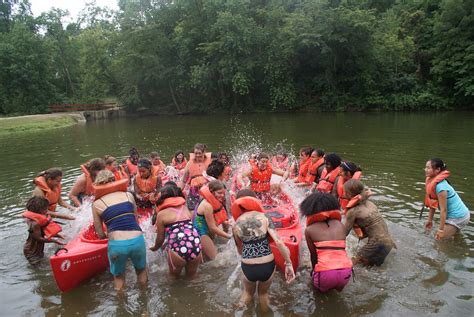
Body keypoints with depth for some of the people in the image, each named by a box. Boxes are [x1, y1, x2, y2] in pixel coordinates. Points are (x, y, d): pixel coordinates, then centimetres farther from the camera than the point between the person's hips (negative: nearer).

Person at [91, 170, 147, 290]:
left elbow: (100, 235, 12)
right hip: (137, 240, 1)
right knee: (141, 270, 29)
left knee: (119, 276, 26)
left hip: (116, 245, -1)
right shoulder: (128, 195, 11)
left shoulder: (97, 204, 8)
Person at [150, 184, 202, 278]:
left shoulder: (162, 214, 8)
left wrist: (155, 248, 37)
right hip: (196, 247, 4)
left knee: (174, 277, 26)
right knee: (191, 278, 27)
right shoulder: (186, 209, 19)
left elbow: (160, 239, 14)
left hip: (178, 250, -3)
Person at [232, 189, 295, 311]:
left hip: (248, 268, 0)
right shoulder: (264, 217, -6)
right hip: (268, 266, 0)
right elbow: (279, 242, -14)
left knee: (248, 292, 34)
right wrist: (288, 264, -8)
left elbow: (240, 251, 8)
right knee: (263, 292, 32)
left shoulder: (236, 225, -2)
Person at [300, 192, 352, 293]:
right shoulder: (341, 226, 9)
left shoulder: (309, 230, 1)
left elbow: (313, 254, 7)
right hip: (346, 272, 3)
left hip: (325, 274, -3)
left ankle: (322, 288, 11)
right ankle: (337, 285, 18)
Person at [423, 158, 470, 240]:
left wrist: (441, 230, -22)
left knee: (439, 239, -6)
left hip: (458, 217, -9)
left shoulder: (440, 186, -29)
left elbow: (443, 209, -26)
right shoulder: (432, 182, -2)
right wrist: (429, 220, 11)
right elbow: (432, 203, 6)